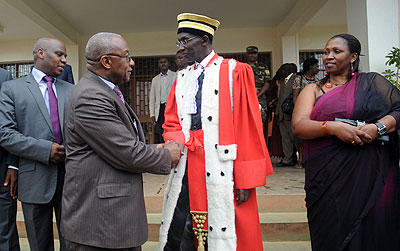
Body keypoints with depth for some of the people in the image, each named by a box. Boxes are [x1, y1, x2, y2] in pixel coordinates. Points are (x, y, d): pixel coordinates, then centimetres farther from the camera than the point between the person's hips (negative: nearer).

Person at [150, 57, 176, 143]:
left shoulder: (175, 76, 7)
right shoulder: (155, 79, 19)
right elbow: (152, 98, 16)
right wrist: (152, 114, 6)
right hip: (160, 109, 4)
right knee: (160, 137, 0)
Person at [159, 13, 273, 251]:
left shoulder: (235, 72, -2)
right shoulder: (182, 78, 15)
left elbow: (248, 127, -7)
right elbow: (172, 123, 14)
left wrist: (246, 178, -11)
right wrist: (175, 143, -9)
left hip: (221, 171, -5)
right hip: (186, 168, 5)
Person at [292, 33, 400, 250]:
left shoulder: (372, 81, 12)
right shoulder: (313, 90, 11)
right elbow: (298, 126, -4)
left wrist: (378, 127, -15)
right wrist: (332, 127, -19)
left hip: (372, 173, 1)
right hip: (327, 176, 0)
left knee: (372, 233, 2)